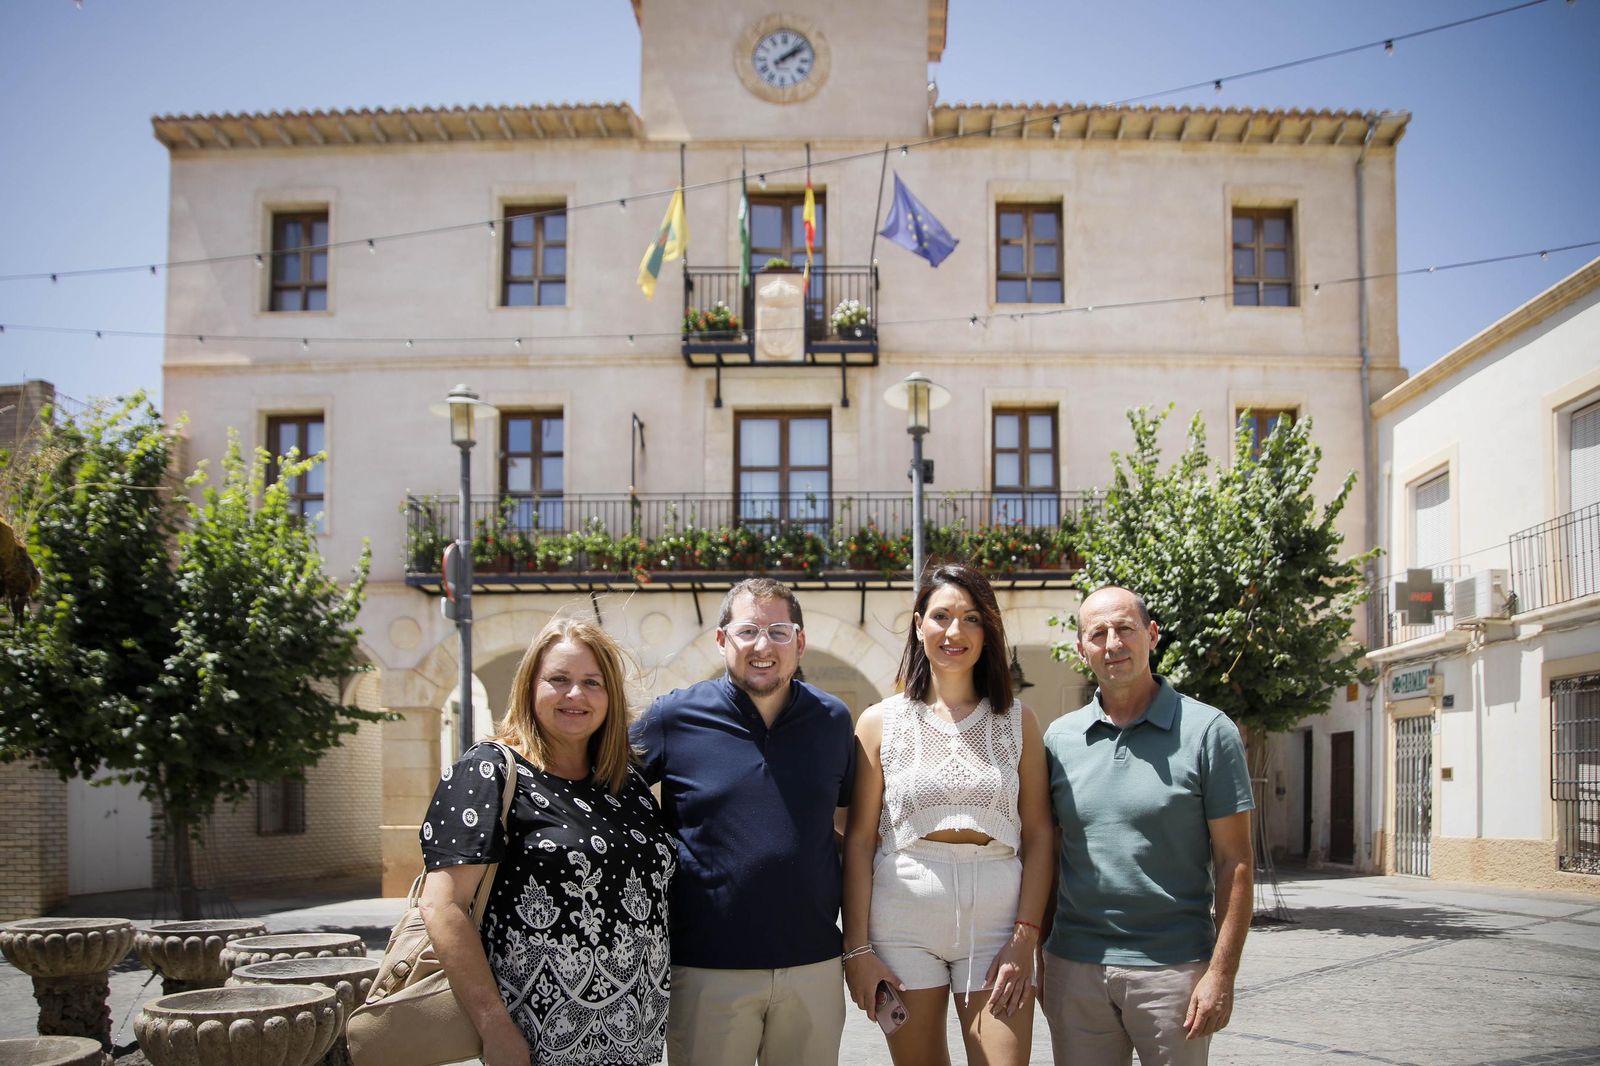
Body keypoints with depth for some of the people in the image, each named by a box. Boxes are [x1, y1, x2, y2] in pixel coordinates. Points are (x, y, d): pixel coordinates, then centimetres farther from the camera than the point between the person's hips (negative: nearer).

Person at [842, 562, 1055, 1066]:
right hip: (903, 923, 0)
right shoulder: (881, 722, 3)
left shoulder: (1018, 722, 6)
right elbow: (858, 839, 1)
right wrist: (857, 947, -4)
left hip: (995, 921, 1)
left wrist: (1025, 938, -6)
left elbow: (1039, 834, 3)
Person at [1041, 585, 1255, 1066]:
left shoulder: (1207, 731, -4)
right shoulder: (1058, 738, 6)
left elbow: (1234, 862, -5)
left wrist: (1222, 972, -10)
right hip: (1074, 967, 3)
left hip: (1173, 969, -3)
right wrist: (1035, 954, 6)